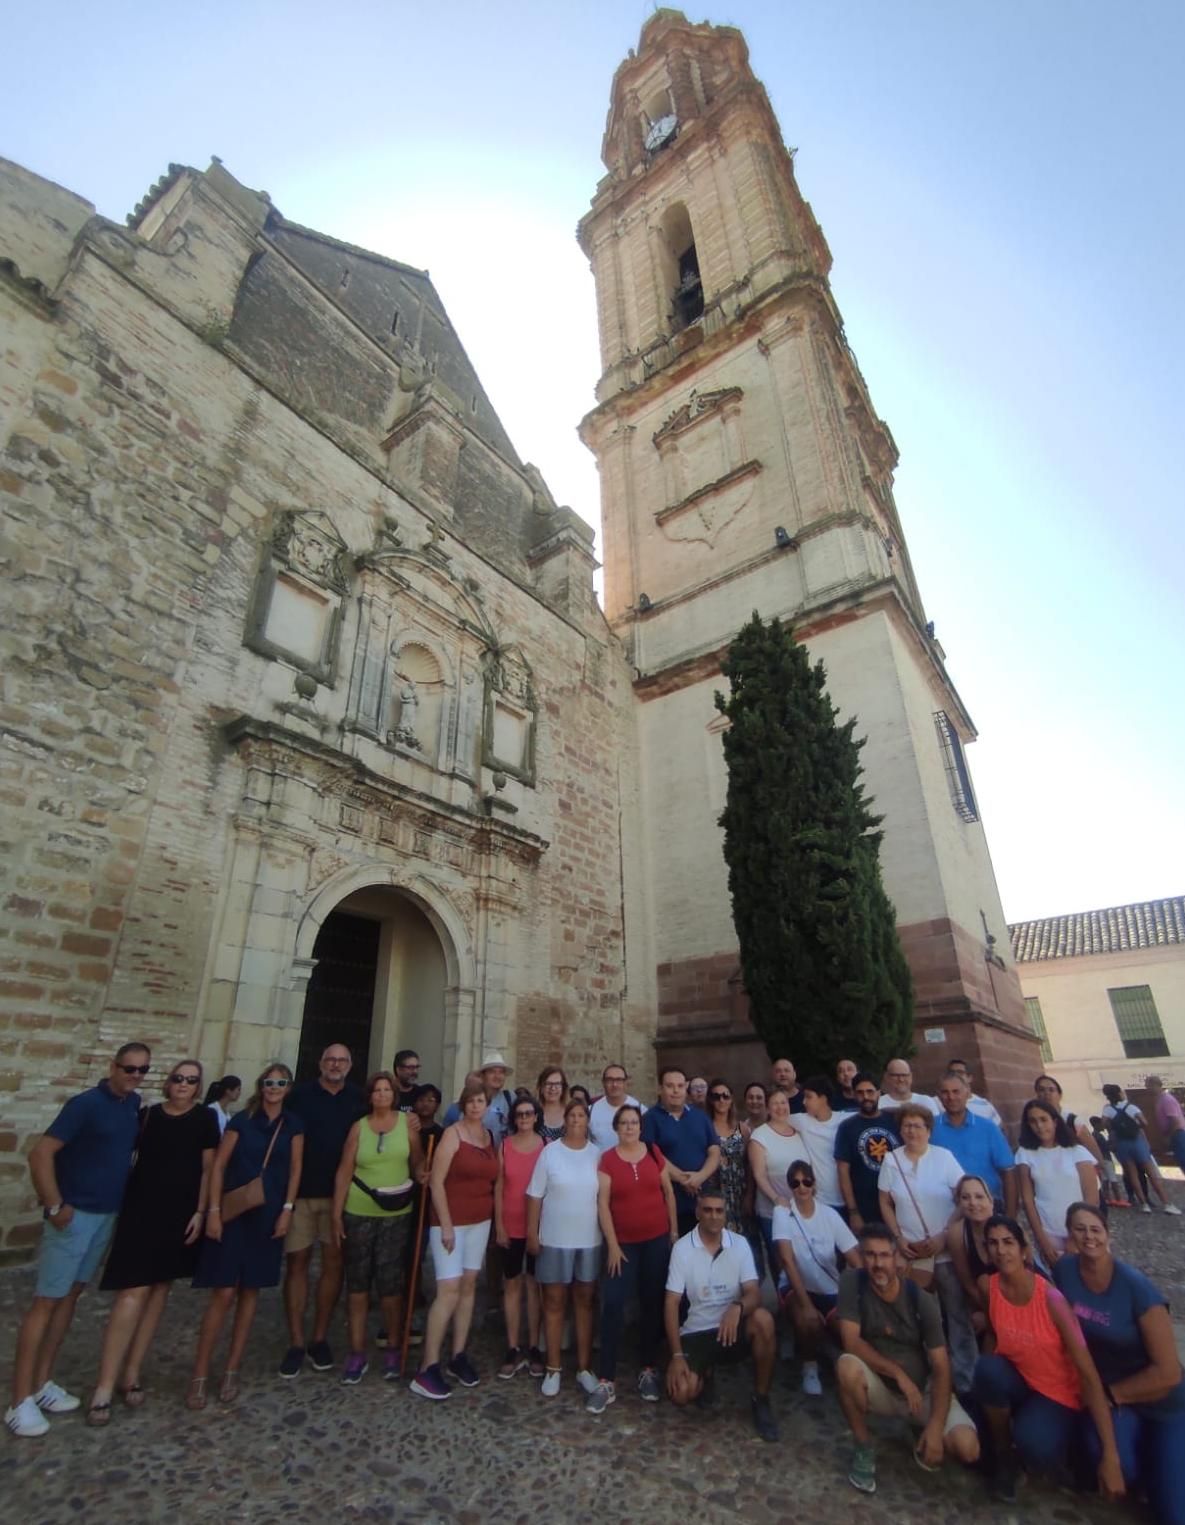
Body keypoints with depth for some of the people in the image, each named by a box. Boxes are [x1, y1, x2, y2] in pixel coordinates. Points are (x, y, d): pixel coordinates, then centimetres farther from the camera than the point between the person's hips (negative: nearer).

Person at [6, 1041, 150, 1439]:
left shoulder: (134, 1104, 2)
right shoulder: (86, 1103, -19)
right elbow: (40, 1153, -20)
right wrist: (54, 1206, -19)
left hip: (108, 1215, 7)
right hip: (75, 1215, -7)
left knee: (71, 1296, 15)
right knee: (46, 1301, 0)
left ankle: (43, 1383, 27)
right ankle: (21, 1401, 11)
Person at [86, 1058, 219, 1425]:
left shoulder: (205, 1118, -2)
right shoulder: (147, 1115, 1)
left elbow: (208, 1168, -1)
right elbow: (124, 1156, 7)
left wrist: (201, 1212, -6)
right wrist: (120, 1205, 0)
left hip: (181, 1214, 1)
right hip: (141, 1210, -1)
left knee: (159, 1290, 9)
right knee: (134, 1292, -8)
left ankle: (131, 1373, 23)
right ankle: (104, 1386, 2)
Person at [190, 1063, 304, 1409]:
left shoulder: (293, 1124, 2)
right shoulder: (242, 1120, -3)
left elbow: (295, 1169, 3)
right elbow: (218, 1166, -4)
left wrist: (287, 1209, -3)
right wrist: (213, 1211, -10)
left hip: (268, 1215, 2)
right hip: (233, 1212, -2)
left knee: (250, 1291, 10)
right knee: (223, 1293, -4)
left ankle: (231, 1370, 22)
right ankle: (200, 1375, 10)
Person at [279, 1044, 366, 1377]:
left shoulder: (358, 1099, 3)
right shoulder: (300, 1094, -3)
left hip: (340, 1194, 2)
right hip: (300, 1191, -2)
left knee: (334, 1263, 7)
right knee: (297, 1263, 4)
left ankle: (320, 1338, 22)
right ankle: (296, 1343, 17)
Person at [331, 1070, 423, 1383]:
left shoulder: (407, 1122, -2)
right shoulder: (359, 1126, -2)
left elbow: (418, 1162, 5)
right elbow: (344, 1171, -1)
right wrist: (336, 1213, -3)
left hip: (397, 1215, 0)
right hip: (358, 1213, 1)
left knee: (390, 1283, 3)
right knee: (357, 1282, 8)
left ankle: (393, 1349, 23)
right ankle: (357, 1353, 23)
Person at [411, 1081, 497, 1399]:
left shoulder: (490, 1137, 4)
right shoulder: (453, 1134, -13)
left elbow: (491, 1179, 10)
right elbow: (436, 1182, -15)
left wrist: (495, 1219, 5)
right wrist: (446, 1225, -17)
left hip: (480, 1221, 6)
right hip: (451, 1220, -6)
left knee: (469, 1286, 12)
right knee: (449, 1290, -7)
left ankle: (459, 1355, 24)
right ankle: (427, 1368, 1)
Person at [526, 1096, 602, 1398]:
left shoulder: (597, 1153, -2)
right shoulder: (550, 1152, -6)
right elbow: (535, 1195, -3)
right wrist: (531, 1233, -4)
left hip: (590, 1239, 2)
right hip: (554, 1239, -1)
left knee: (585, 1302, 12)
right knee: (554, 1302, 8)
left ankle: (584, 1368, 26)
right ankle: (553, 1368, 23)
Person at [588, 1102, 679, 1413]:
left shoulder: (654, 1154, -2)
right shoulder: (607, 1159, -9)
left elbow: (668, 1192, 6)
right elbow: (602, 1203, -8)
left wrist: (674, 1230, 4)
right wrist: (612, 1245, -10)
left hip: (657, 1240, 2)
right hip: (623, 1243, -2)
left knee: (652, 1304, 10)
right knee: (612, 1305, -6)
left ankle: (649, 1370, 27)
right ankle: (606, 1381, 4)